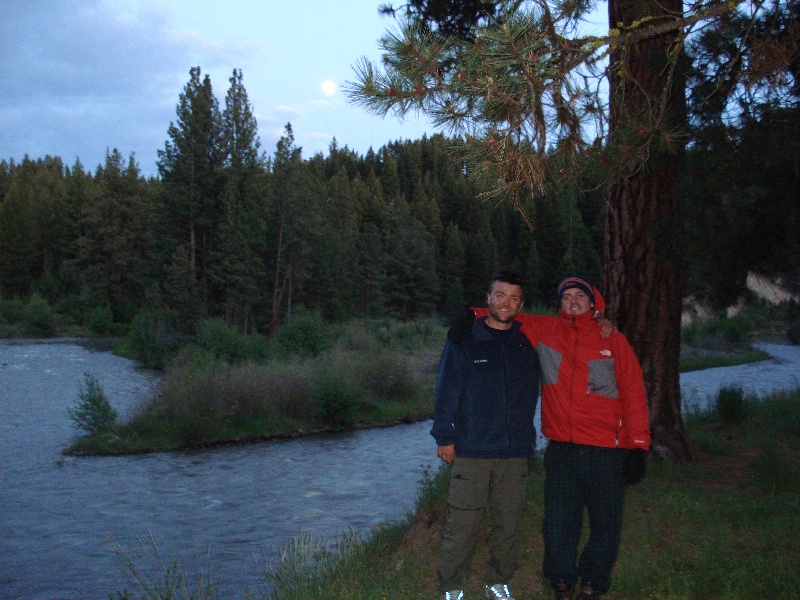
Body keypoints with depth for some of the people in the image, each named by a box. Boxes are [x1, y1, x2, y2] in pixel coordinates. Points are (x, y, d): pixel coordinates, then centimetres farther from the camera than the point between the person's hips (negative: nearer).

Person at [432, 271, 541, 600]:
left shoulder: (527, 344, 8)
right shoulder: (464, 340, 0)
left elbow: (530, 394, 15)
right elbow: (447, 391, 0)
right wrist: (444, 437, -3)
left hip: (515, 453, 3)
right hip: (471, 452, -3)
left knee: (508, 524, 10)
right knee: (461, 527, -3)